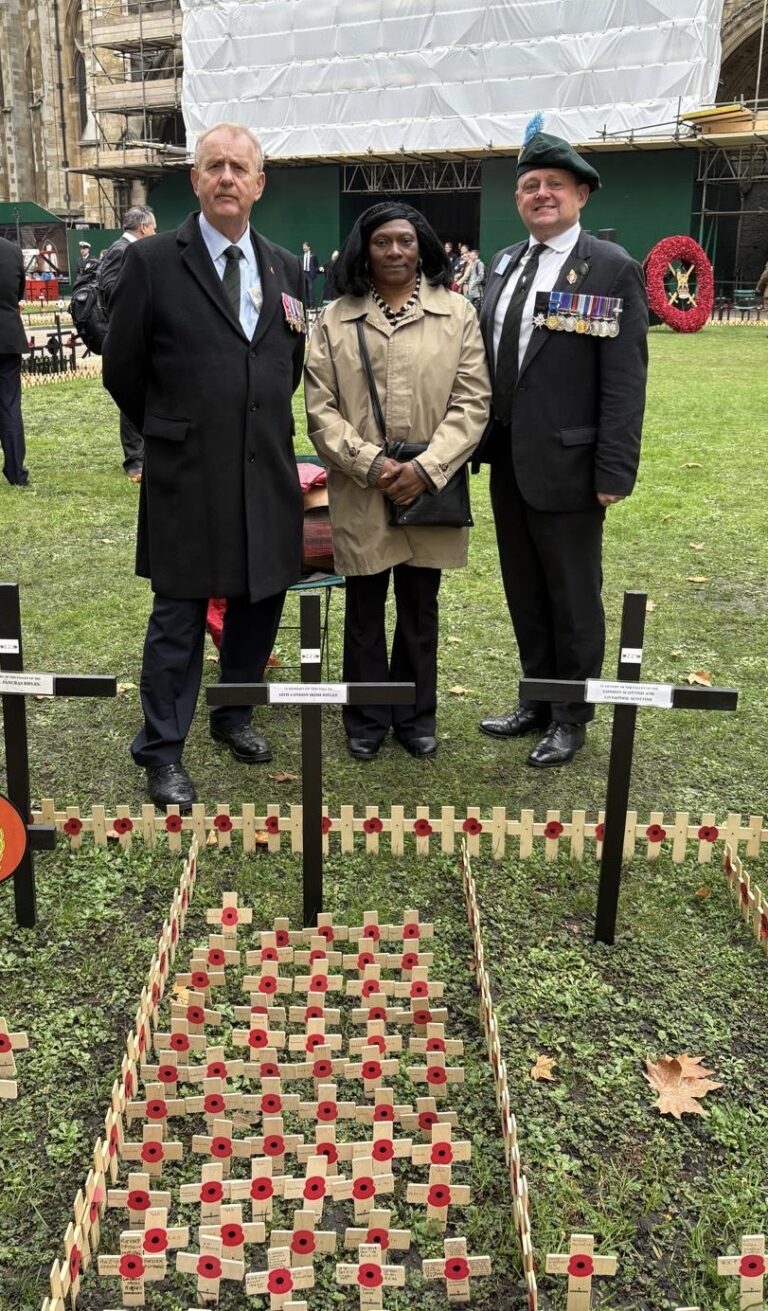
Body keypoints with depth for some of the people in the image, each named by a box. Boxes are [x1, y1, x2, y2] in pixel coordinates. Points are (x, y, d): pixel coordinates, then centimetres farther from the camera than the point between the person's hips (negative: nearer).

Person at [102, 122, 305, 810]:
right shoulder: (152, 261, -5)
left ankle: (234, 715, 34)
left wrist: (265, 428, 15)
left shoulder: (287, 269, 9)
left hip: (268, 472, 5)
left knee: (261, 601, 13)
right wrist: (171, 431, 8)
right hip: (186, 476, -4)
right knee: (180, 616, 2)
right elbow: (122, 367, 1)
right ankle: (162, 751, 16)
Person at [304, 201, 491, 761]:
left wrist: (426, 468, -14)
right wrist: (370, 463, -13)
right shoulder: (335, 319, 4)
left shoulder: (458, 314, 3)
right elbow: (321, 408, 0)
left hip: (429, 491, 0)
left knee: (420, 609, 12)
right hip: (361, 492, 0)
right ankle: (367, 719, 25)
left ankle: (417, 715, 28)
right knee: (364, 611, 10)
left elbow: (472, 403, -3)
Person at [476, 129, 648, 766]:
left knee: (573, 598, 6)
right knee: (525, 594, 15)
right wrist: (483, 440, 8)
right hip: (508, 461, 6)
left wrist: (614, 471, -17)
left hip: (566, 464, -6)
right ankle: (537, 702, 31)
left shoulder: (613, 269, -8)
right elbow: (487, 356, 13)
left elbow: (625, 379, -12)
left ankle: (572, 717, 22)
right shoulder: (505, 263, 11)